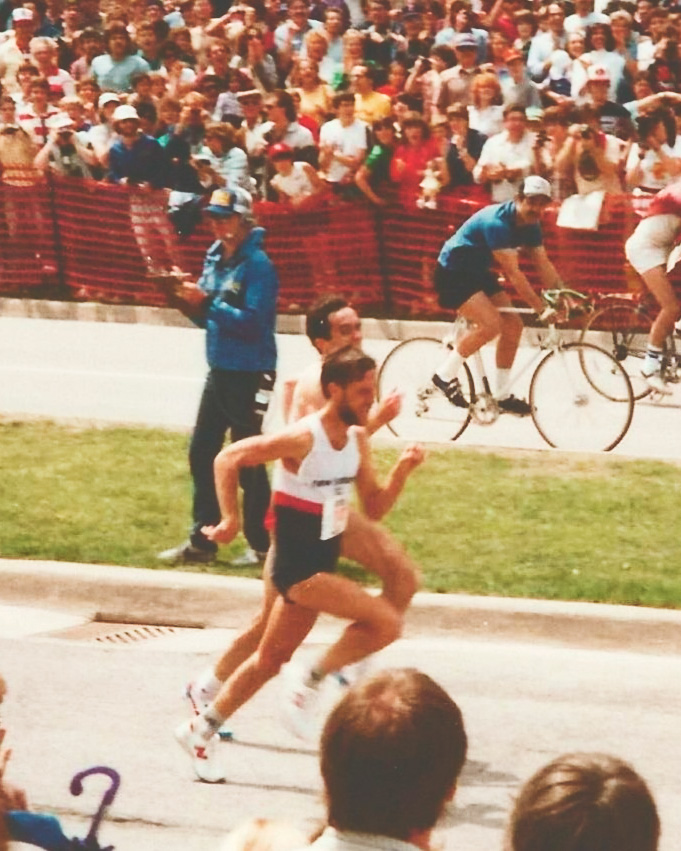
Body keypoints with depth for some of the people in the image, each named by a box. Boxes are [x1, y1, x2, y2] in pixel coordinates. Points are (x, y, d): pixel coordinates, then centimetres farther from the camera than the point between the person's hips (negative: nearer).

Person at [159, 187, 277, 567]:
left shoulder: (258, 265, -14)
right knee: (202, 454, 10)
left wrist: (207, 304, -26)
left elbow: (252, 322, -23)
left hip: (250, 375, -8)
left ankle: (262, 545, 7)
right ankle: (202, 541, 17)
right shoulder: (214, 258, 10)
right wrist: (190, 304, -4)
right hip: (219, 371, 8)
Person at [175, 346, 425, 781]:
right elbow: (229, 458, -17)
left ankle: (202, 730, 28)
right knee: (387, 621, -18)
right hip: (297, 568, -8)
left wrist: (401, 472, -7)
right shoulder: (302, 439, -21)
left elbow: (375, 508, 9)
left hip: (323, 563, 8)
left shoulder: (358, 439, 3)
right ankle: (312, 684, -3)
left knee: (271, 659, 16)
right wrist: (231, 520, -19)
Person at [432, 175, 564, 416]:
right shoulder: (498, 222, -30)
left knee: (513, 325, 0)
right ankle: (445, 374, -9)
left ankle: (502, 396, 10)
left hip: (478, 273, 9)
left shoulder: (530, 226, -2)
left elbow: (544, 265, 0)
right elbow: (513, 272, -32)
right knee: (491, 323, -25)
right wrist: (541, 308, -33)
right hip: (453, 274, -9)